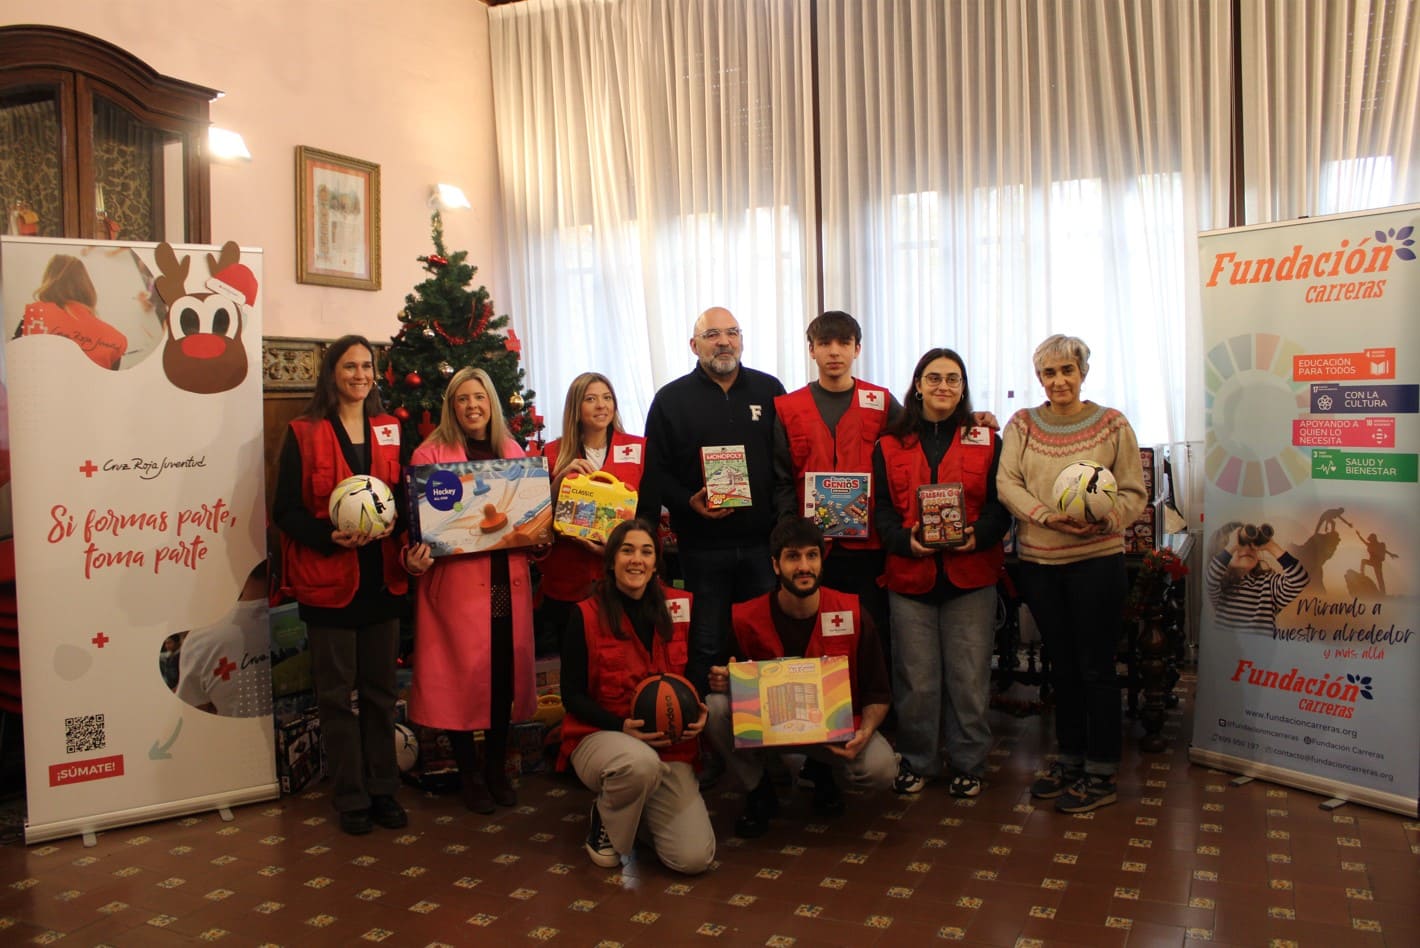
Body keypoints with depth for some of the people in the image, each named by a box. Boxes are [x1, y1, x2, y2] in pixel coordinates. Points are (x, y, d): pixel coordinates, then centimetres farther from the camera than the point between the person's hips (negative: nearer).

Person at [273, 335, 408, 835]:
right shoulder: (304, 434, -2)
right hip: (329, 579, -3)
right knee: (337, 691, 5)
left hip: (382, 578, 4)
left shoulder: (389, 429, 9)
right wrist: (329, 537, -20)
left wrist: (394, 522, -9)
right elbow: (285, 510, -5)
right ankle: (351, 797, 17)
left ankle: (383, 789, 23)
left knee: (381, 689, 11)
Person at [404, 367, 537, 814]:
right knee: (463, 673, 1)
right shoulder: (430, 454, -1)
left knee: (506, 671, 8)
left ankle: (496, 766, 25)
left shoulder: (512, 451, 13)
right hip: (456, 582, -4)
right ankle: (470, 773, 19)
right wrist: (416, 555, -20)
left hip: (508, 580, 4)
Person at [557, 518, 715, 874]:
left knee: (695, 858, -15)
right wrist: (622, 726, -20)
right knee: (641, 762, -40)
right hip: (599, 736, -3)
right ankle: (605, 819, -4)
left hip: (670, 746, 3)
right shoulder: (586, 615, -7)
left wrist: (700, 711, -9)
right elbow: (572, 695, -5)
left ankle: (642, 809, 19)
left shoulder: (679, 607, 2)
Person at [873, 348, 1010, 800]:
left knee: (969, 676, 3)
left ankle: (968, 765, 19)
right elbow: (882, 509, 4)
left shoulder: (985, 440, 8)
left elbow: (1001, 504, 4)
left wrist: (978, 535, -15)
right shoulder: (890, 444, 8)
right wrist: (906, 541, -14)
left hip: (970, 574, 0)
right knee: (915, 678, 5)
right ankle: (917, 762, 21)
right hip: (910, 575, 0)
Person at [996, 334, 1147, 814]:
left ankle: (1101, 774, 15)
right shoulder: (1022, 424, 6)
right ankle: (1069, 760, 28)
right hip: (1038, 561, 3)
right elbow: (1006, 483, -5)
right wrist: (1047, 516, -21)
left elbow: (1134, 492, -2)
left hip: (1096, 560, -3)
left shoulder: (1112, 424, -1)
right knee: (1061, 665, 14)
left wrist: (1106, 520, -22)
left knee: (1096, 667, 2)